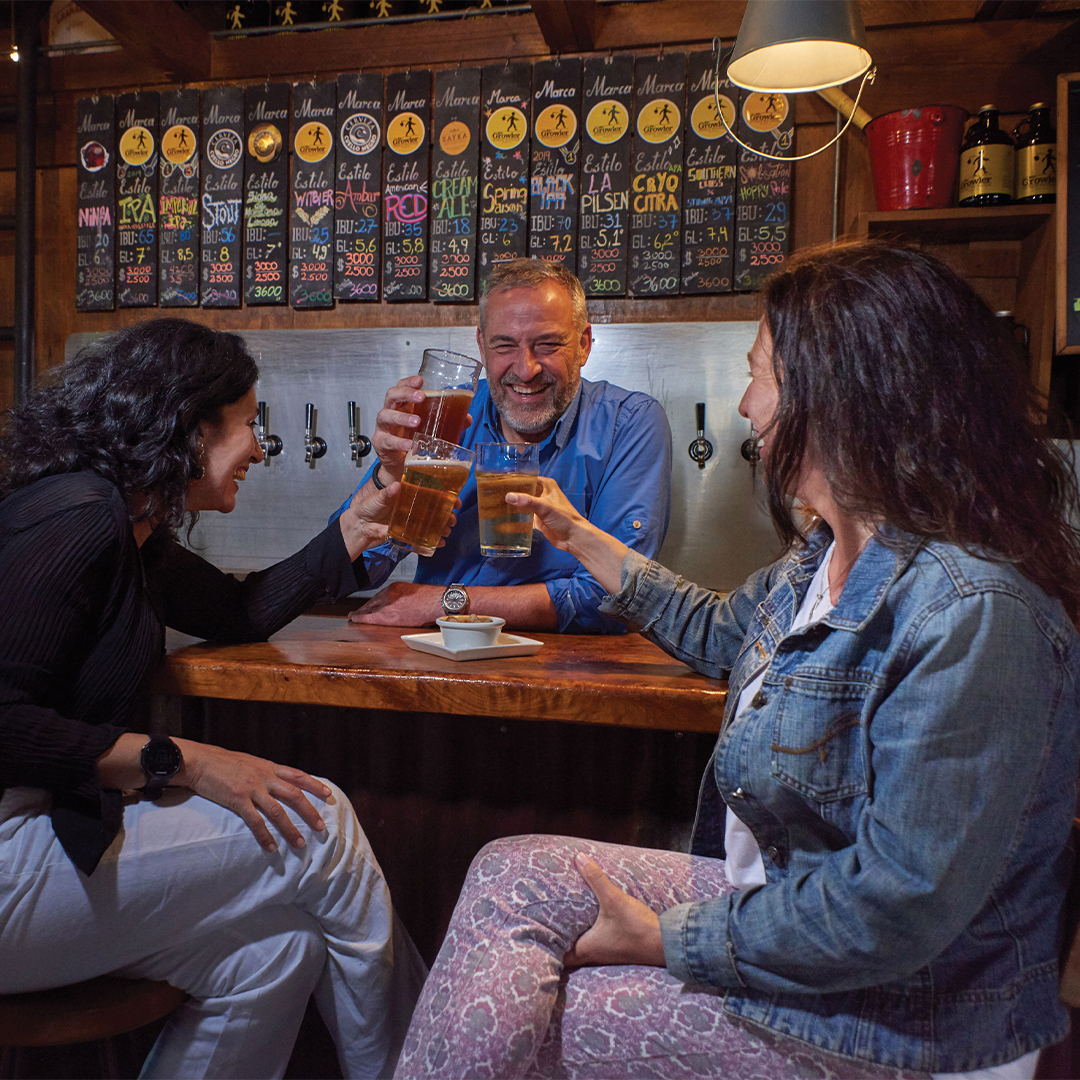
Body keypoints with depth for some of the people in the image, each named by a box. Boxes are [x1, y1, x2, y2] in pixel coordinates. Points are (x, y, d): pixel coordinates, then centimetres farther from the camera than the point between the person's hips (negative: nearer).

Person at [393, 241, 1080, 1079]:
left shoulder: (969, 615, -30)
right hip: (779, 897, 8)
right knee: (511, 875, -1)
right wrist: (579, 537, 26)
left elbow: (900, 906, -30)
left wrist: (670, 938, -19)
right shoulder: (829, 554, 1)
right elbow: (720, 632, 21)